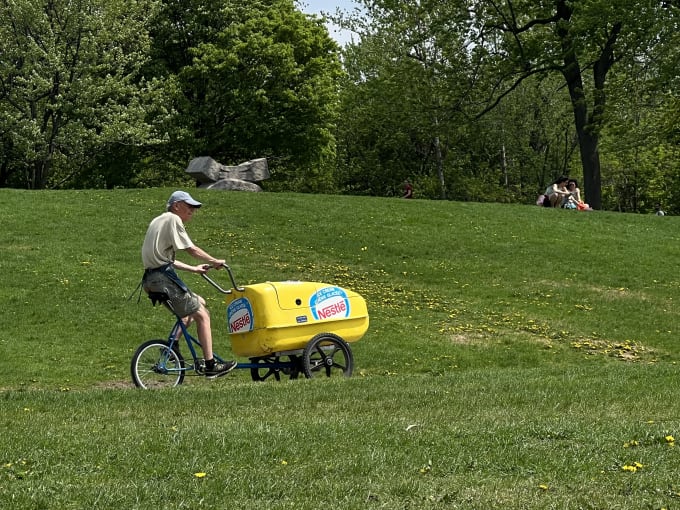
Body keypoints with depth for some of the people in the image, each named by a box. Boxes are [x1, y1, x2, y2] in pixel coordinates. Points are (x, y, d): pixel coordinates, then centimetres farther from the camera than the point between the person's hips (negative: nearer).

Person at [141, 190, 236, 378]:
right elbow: (191, 249, -9)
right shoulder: (173, 219, -6)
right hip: (164, 278, -10)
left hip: (151, 279, 10)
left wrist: (194, 269, 27)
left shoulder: (158, 221, 24)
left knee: (199, 303, 19)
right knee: (202, 315, -4)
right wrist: (214, 262, 3)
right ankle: (210, 366, -4)